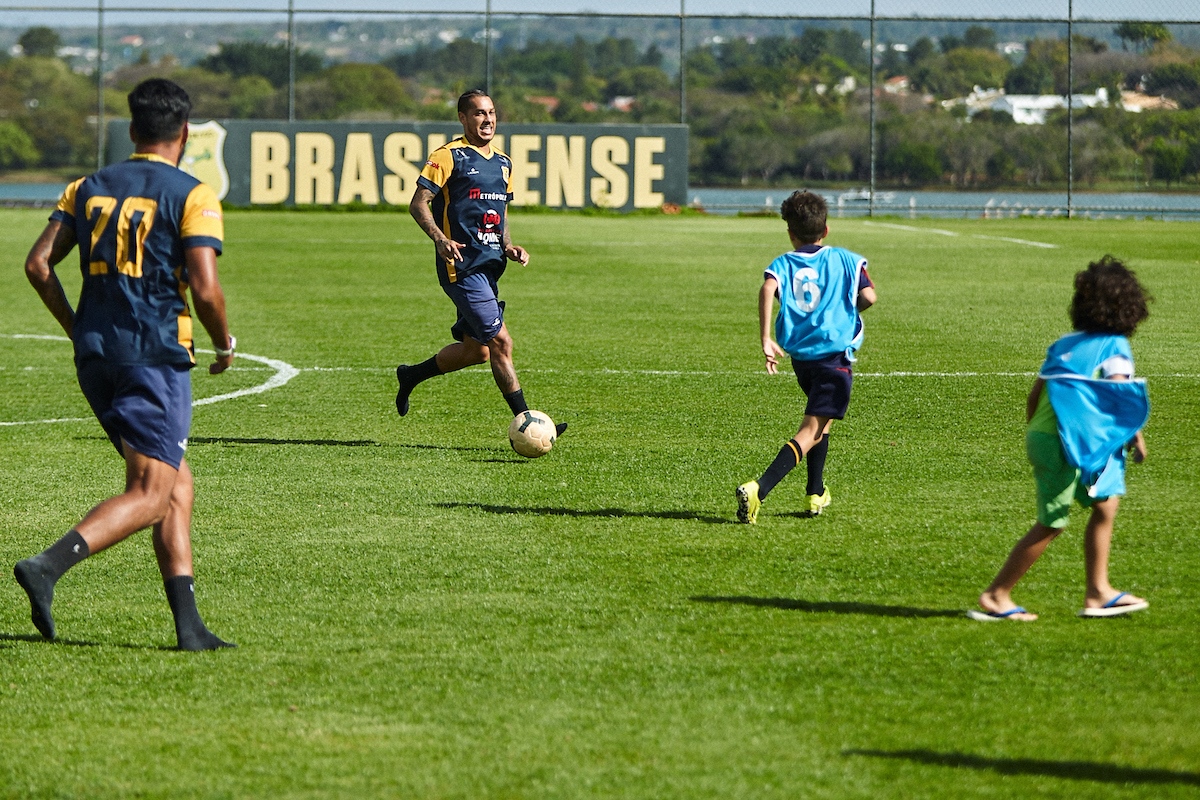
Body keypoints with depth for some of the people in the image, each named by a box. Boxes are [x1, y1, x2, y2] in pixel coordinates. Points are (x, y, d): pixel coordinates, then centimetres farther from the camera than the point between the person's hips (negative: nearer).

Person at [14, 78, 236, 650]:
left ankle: (188, 625, 10)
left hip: (95, 358, 6)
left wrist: (75, 326, 19)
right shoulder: (192, 196, -6)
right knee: (149, 496, -6)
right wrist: (225, 346, 4)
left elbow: (37, 264, 6)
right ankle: (47, 567, -26)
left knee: (177, 485, 14)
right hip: (157, 355, -6)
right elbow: (205, 289, -14)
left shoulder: (88, 188, 10)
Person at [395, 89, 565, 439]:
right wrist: (439, 238, -27)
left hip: (489, 267, 9)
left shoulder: (503, 163, 17)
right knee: (500, 342, -12)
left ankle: (411, 375, 33)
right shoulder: (449, 156, -7)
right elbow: (418, 204, -10)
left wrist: (508, 246, 8)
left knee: (476, 350, 12)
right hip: (462, 266, -9)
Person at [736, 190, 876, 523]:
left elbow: (767, 290, -16)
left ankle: (816, 494, 34)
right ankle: (758, 490, -27)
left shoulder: (782, 264, 6)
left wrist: (766, 340, -16)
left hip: (799, 356, 4)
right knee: (811, 431, -8)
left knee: (819, 421, 30)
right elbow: (868, 297, -7)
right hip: (836, 355, -4)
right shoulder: (845, 259, 4)